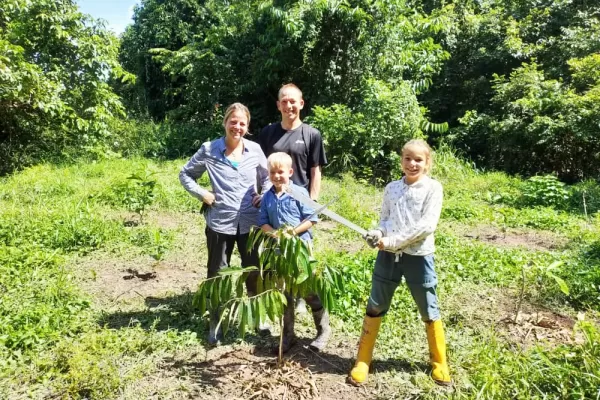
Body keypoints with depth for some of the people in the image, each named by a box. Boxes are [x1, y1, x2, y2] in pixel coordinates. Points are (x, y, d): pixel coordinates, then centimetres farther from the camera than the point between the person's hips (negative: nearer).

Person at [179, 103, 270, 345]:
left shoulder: (255, 150, 0)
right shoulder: (208, 150, -5)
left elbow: (267, 177, 14)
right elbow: (185, 174, 6)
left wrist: (265, 196, -2)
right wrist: (202, 194, -8)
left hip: (250, 222, 2)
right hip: (220, 223, -1)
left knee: (254, 271, 14)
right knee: (217, 274, 10)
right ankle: (215, 324, 27)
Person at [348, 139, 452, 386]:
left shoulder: (433, 188, -7)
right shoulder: (392, 188, 6)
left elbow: (427, 225, -16)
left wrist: (393, 241, -19)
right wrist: (378, 234, -12)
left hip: (418, 257, -3)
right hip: (388, 255, 4)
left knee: (429, 312, 11)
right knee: (375, 307, 10)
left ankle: (439, 362, 33)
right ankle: (363, 360, 25)